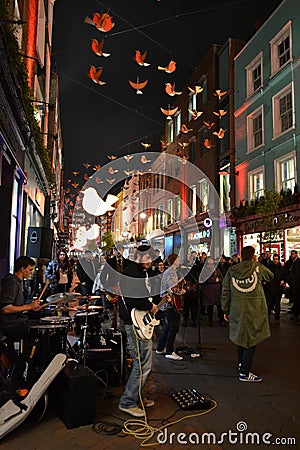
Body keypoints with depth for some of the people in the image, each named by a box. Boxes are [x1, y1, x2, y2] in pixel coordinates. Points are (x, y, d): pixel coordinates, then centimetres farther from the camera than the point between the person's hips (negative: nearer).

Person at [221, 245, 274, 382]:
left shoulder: (231, 271, 4)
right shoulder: (258, 267, -3)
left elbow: (225, 292, 4)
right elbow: (271, 276, 17)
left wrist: (226, 310, 12)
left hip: (237, 309, 4)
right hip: (255, 309, -4)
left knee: (241, 335, 20)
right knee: (252, 339, 2)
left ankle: (241, 364, 36)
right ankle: (244, 373, 3)